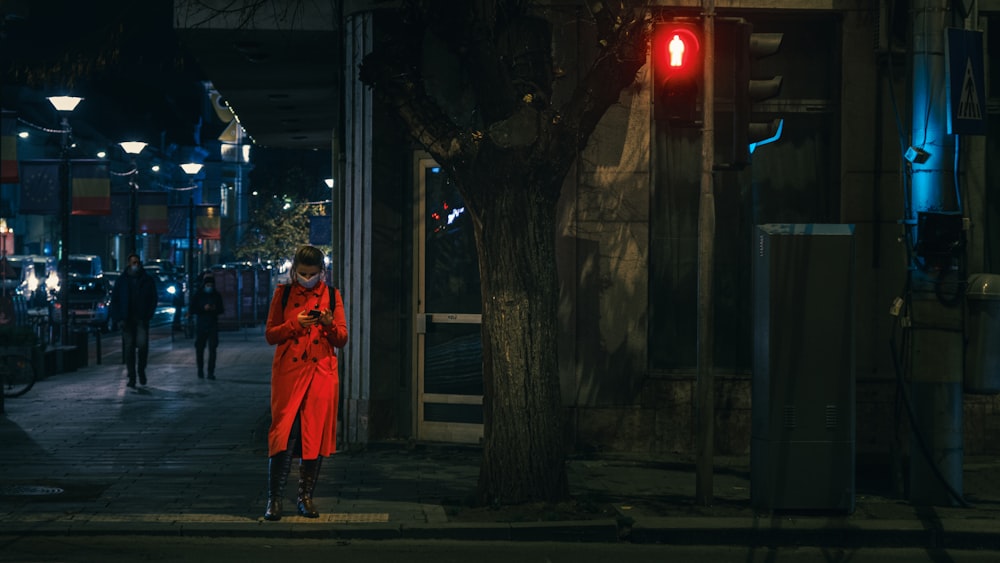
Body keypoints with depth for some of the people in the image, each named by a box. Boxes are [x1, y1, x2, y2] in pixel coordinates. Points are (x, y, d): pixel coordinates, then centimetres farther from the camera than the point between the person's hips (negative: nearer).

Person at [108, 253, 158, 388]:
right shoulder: (122, 280, 7)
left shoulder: (148, 280, 6)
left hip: (141, 318, -1)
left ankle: (141, 370, 10)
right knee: (129, 348, 1)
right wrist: (118, 318, -3)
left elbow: (153, 299, 8)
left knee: (142, 344, -14)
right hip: (127, 320, 1)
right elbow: (114, 300, 7)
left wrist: (148, 315, -5)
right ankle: (131, 377, 6)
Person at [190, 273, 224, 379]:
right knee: (199, 349, 4)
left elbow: (221, 310, 9)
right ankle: (200, 371, 18)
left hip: (213, 325, 1)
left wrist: (215, 309, -12)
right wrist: (203, 308, -17)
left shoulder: (216, 295, 6)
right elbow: (192, 310, -3)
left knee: (212, 349, -7)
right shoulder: (197, 295, 0)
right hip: (200, 325, -1)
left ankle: (211, 372, -6)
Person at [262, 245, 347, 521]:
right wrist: (295, 324, -13)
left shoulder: (331, 295, 9)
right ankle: (274, 499, -5)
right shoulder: (283, 293, 6)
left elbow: (342, 340, 8)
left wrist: (329, 325, -13)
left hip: (322, 374, 2)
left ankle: (306, 497, 13)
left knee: (315, 435, 2)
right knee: (284, 434, -9)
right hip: (288, 373, -1)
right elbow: (270, 335, 4)